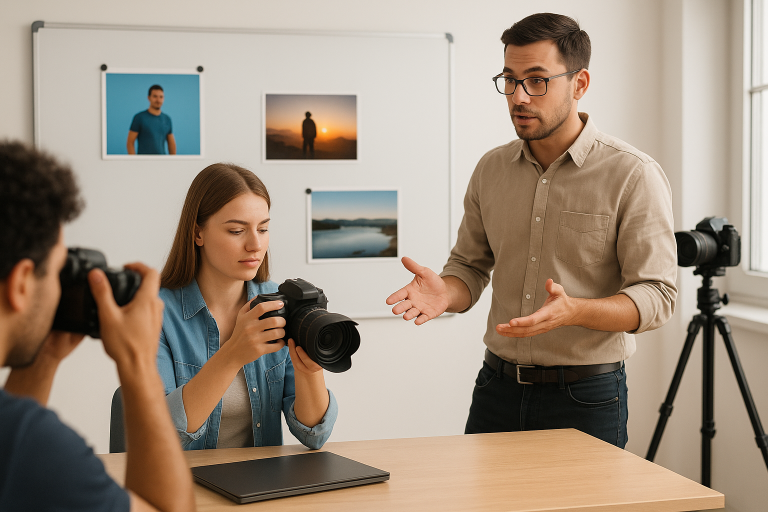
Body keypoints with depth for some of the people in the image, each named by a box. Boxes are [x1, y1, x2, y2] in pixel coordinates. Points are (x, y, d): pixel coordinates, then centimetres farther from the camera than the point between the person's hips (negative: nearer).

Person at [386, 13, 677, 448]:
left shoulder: (633, 175, -11)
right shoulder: (492, 169, 5)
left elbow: (657, 295, -14)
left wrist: (574, 311, -32)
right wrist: (446, 291, -12)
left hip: (586, 396, -4)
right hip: (498, 388, 4)